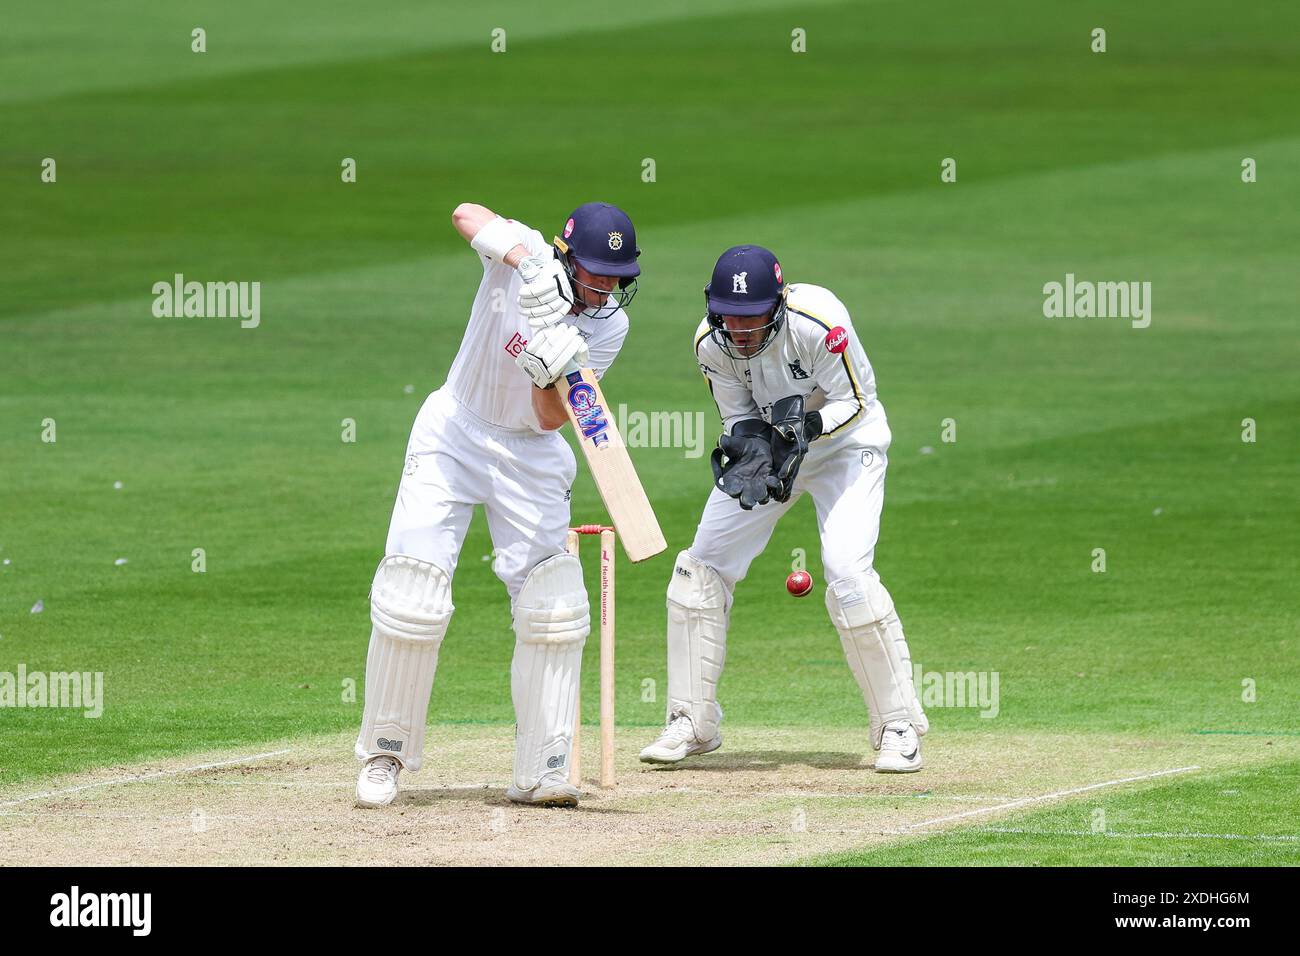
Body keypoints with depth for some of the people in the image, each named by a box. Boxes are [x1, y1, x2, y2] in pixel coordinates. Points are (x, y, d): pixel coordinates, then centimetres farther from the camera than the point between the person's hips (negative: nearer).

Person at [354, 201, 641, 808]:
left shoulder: (609, 326, -10)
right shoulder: (524, 255, -16)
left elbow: (551, 419, -16)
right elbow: (466, 215, -36)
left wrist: (550, 379, -37)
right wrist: (523, 259, -49)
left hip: (532, 456, 3)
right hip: (455, 433, -2)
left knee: (552, 607, -8)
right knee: (412, 594, -11)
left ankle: (541, 771, -1)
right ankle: (384, 754, 4)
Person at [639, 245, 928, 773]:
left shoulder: (819, 323, -33)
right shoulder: (711, 343, -19)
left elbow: (854, 400, -21)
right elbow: (739, 416, -8)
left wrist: (806, 427, -38)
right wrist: (749, 446, -29)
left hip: (844, 441, -5)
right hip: (768, 445, 5)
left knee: (847, 573, -23)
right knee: (700, 567, -2)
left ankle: (899, 725, -10)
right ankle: (692, 724, 11)